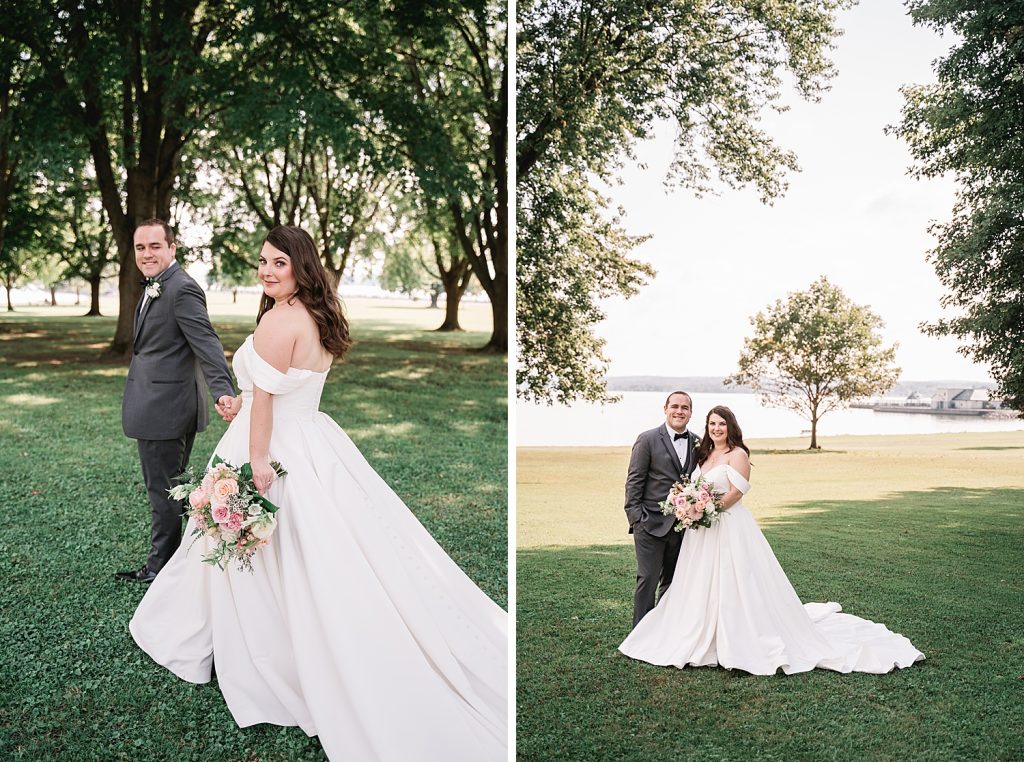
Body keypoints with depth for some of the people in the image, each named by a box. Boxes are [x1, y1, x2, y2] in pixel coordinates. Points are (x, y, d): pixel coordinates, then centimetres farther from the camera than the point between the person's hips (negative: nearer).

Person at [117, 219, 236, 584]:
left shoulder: (182, 289, -17)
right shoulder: (155, 287, 14)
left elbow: (206, 342, -26)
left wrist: (223, 391, -36)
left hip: (164, 407, -10)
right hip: (156, 406, 10)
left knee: (162, 487, 4)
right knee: (171, 483, 20)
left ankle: (161, 563, 19)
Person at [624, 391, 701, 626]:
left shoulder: (697, 443, 9)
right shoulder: (648, 439, -5)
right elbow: (634, 481, -6)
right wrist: (635, 517, -12)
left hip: (682, 525, 5)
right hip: (651, 524, -5)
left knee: (673, 581, 13)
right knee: (648, 579, -5)